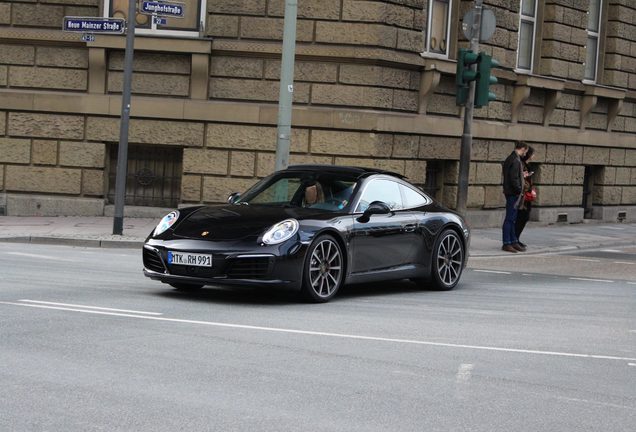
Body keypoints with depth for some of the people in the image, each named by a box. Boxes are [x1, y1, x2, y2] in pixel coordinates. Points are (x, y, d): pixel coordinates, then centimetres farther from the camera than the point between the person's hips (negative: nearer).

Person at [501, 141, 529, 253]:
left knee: (512, 218, 14)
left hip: (510, 192, 10)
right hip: (513, 193, -10)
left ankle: (514, 241, 20)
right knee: (510, 219, -5)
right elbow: (514, 178, -22)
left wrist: (522, 175, 19)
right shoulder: (515, 160, -16)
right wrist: (519, 191, -15)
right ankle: (507, 243, -2)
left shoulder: (510, 159, 15)